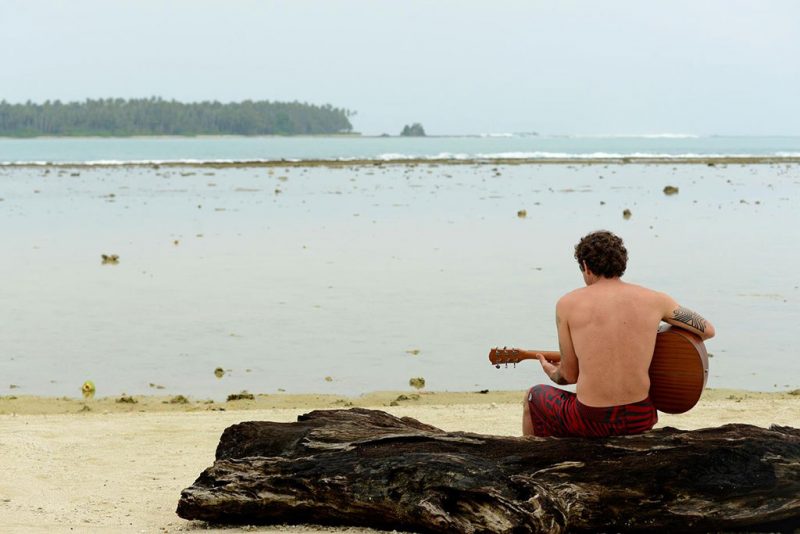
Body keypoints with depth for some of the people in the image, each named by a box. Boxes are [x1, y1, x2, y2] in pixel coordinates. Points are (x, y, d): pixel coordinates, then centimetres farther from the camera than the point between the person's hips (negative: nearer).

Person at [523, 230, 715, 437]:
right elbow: (707, 330, 11)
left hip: (591, 421, -3)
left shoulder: (568, 304, -4)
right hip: (641, 420, 3)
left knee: (533, 396, 30)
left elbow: (570, 375, 2)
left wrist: (554, 374, 26)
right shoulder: (655, 300, 0)